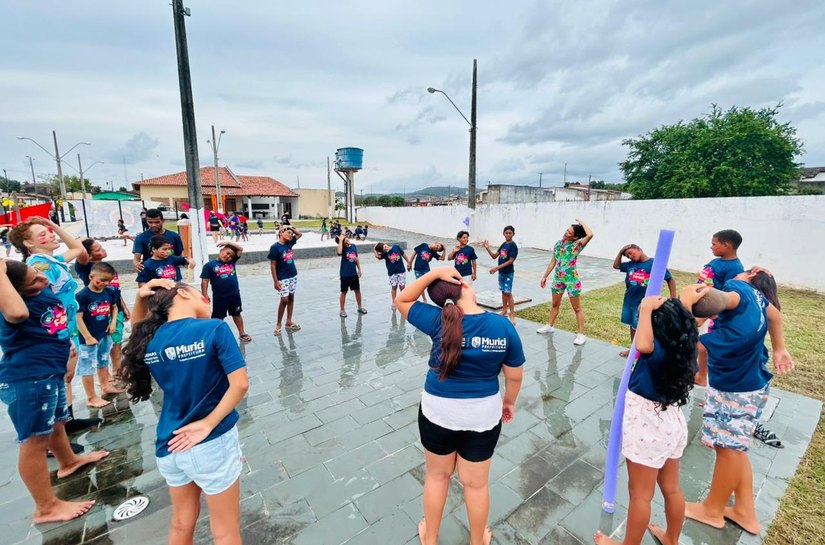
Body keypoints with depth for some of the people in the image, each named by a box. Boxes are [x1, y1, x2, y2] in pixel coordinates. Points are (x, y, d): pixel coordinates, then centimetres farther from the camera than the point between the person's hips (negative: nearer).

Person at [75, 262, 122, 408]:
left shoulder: (109, 292, -2)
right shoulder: (82, 295, -20)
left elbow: (114, 307, 15)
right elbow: (78, 318, -19)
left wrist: (113, 322, 0)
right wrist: (87, 337, -17)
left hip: (105, 335, 7)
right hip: (89, 337, -6)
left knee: (103, 362, 23)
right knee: (88, 367, 5)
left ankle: (105, 386, 41)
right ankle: (91, 398, 15)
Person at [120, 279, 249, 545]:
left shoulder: (149, 341, -5)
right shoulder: (214, 330, -21)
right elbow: (240, 384, -26)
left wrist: (140, 298, 6)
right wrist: (208, 424, -13)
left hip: (169, 446, 6)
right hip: (212, 443, -5)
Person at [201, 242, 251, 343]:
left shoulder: (232, 262, 4)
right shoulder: (209, 265, -6)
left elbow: (240, 249, 6)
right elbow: (204, 281, -9)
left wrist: (228, 243, 0)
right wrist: (205, 294, -16)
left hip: (234, 294, 4)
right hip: (219, 296, -3)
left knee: (237, 314, 17)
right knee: (217, 317, 9)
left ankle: (242, 333, 28)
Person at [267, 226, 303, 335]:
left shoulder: (289, 243, 4)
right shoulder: (275, 247, -13)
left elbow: (300, 234, 19)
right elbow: (273, 265, -13)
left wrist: (291, 227, 4)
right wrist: (276, 281, -16)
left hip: (293, 275, 7)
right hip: (282, 278, -6)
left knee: (291, 298, 11)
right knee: (284, 300, -6)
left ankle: (289, 322, 22)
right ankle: (278, 325, 9)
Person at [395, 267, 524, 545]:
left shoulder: (438, 322, -19)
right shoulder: (503, 326, -15)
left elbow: (402, 300, -4)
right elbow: (514, 376, -5)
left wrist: (434, 273, -12)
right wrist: (509, 401, 15)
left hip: (438, 410, 0)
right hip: (483, 414, 1)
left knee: (437, 475, 24)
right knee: (476, 483, 22)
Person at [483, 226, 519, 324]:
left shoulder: (513, 245, -13)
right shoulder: (503, 244, 9)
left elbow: (511, 261, -18)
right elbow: (494, 256, 8)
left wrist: (497, 268, -20)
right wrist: (488, 249, -9)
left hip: (508, 272, -7)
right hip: (501, 272, 7)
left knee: (508, 293, -6)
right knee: (503, 291, 15)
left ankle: (512, 315, -1)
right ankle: (504, 310, 28)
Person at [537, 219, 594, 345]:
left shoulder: (577, 245, -12)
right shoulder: (558, 244, 4)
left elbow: (590, 234, -31)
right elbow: (553, 262, 11)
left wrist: (581, 223, -15)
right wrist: (545, 276, 12)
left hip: (571, 279, -5)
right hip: (558, 278, 6)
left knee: (577, 308, 2)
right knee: (555, 304, 20)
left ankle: (581, 334, 9)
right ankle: (550, 325, 36)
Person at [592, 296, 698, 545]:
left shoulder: (659, 350, -27)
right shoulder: (680, 348, -4)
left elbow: (643, 345, -50)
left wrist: (646, 308, -37)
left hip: (648, 428, -8)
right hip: (671, 422, 8)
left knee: (640, 495, 11)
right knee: (672, 489, 26)